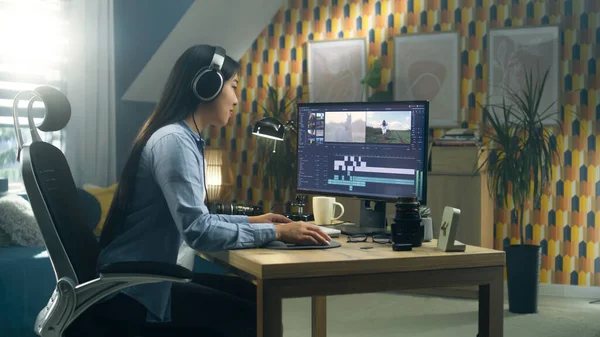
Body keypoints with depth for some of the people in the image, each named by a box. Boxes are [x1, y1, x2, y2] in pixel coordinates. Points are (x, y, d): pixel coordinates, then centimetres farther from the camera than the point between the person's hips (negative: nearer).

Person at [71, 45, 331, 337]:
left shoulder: (186, 139, 12)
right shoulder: (173, 140, -20)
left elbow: (194, 219, 16)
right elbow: (199, 231, -28)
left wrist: (251, 220, 10)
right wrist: (276, 232, -22)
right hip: (134, 289, -10)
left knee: (255, 295, 7)